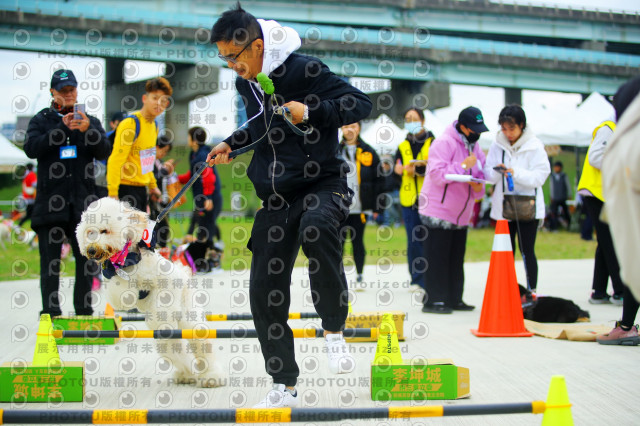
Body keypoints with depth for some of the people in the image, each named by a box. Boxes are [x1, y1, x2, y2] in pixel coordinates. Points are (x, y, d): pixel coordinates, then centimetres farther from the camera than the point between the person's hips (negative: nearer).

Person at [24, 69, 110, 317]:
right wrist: (62, 127, -16)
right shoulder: (42, 120, 8)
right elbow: (31, 148, -9)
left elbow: (103, 152, -1)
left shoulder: (91, 121, 13)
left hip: (83, 201, 2)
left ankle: (84, 310, 11)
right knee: (50, 259, -2)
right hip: (51, 201, -2)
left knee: (87, 258, 3)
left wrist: (87, 129, -17)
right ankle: (51, 311, 2)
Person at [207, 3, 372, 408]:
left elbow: (361, 102, -14)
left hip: (322, 184, -7)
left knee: (317, 227, -41)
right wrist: (232, 144, 13)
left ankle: (334, 330, -22)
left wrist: (310, 112, -23)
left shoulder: (303, 70, -13)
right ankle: (285, 387, 16)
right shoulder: (246, 84, 9)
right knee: (265, 294, 1)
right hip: (276, 196, 7)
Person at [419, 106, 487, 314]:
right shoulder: (443, 143, -14)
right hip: (438, 211, -8)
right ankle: (433, 300, -3)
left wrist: (478, 186, -6)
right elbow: (437, 174, -23)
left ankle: (454, 299, 18)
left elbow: (481, 174, 16)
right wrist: (463, 166, -24)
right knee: (437, 258, -7)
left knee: (456, 259, 11)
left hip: (460, 215, 8)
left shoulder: (475, 146, 13)